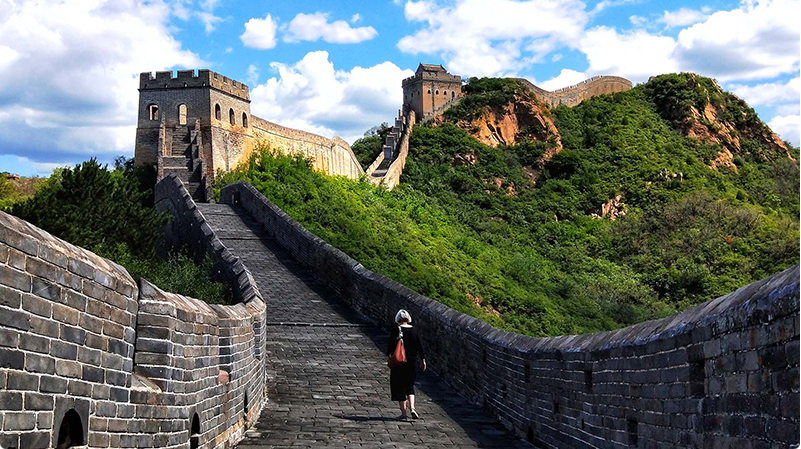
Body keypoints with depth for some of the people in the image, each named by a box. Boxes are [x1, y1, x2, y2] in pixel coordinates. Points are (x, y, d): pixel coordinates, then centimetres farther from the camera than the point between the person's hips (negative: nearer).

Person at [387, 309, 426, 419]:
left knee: (399, 387, 5)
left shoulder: (395, 330, -9)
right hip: (411, 363, 3)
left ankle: (403, 412, 5)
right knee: (410, 386, 15)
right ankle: (412, 408, -3)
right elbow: (420, 346, 5)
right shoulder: (414, 331, 1)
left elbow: (391, 344, -8)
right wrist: (423, 360, 13)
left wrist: (388, 355, 6)